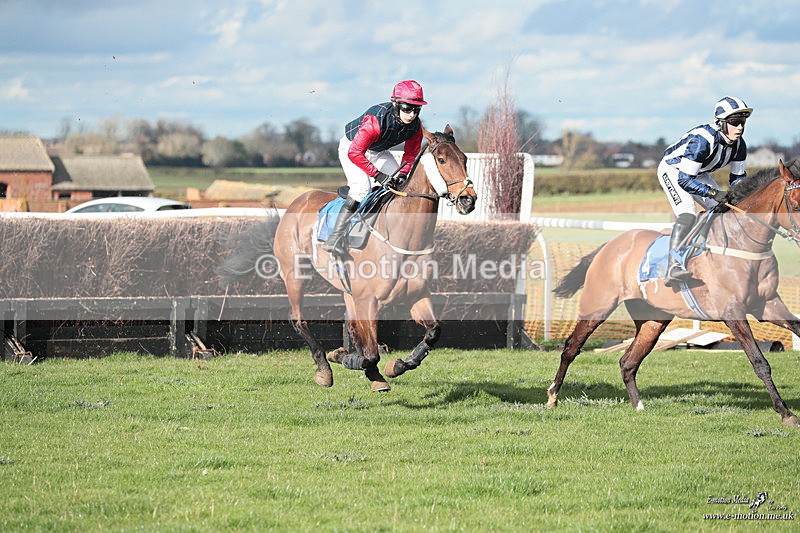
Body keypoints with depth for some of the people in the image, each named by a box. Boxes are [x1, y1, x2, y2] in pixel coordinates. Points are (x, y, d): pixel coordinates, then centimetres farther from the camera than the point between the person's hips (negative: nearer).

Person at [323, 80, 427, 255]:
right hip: (351, 147, -7)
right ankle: (336, 237, -26)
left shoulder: (415, 126, -19)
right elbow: (355, 153, -40)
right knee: (362, 186, -26)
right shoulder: (376, 120, -40)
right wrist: (377, 175, -41)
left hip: (378, 151, 7)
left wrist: (403, 174, -21)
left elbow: (411, 153, -3)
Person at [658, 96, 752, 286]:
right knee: (688, 215, -28)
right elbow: (684, 180, -36)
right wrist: (713, 193, -44)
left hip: (698, 173, 8)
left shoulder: (739, 145, -13)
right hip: (673, 170, -8)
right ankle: (673, 268, -38)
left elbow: (737, 177, 1)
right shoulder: (702, 140, -37)